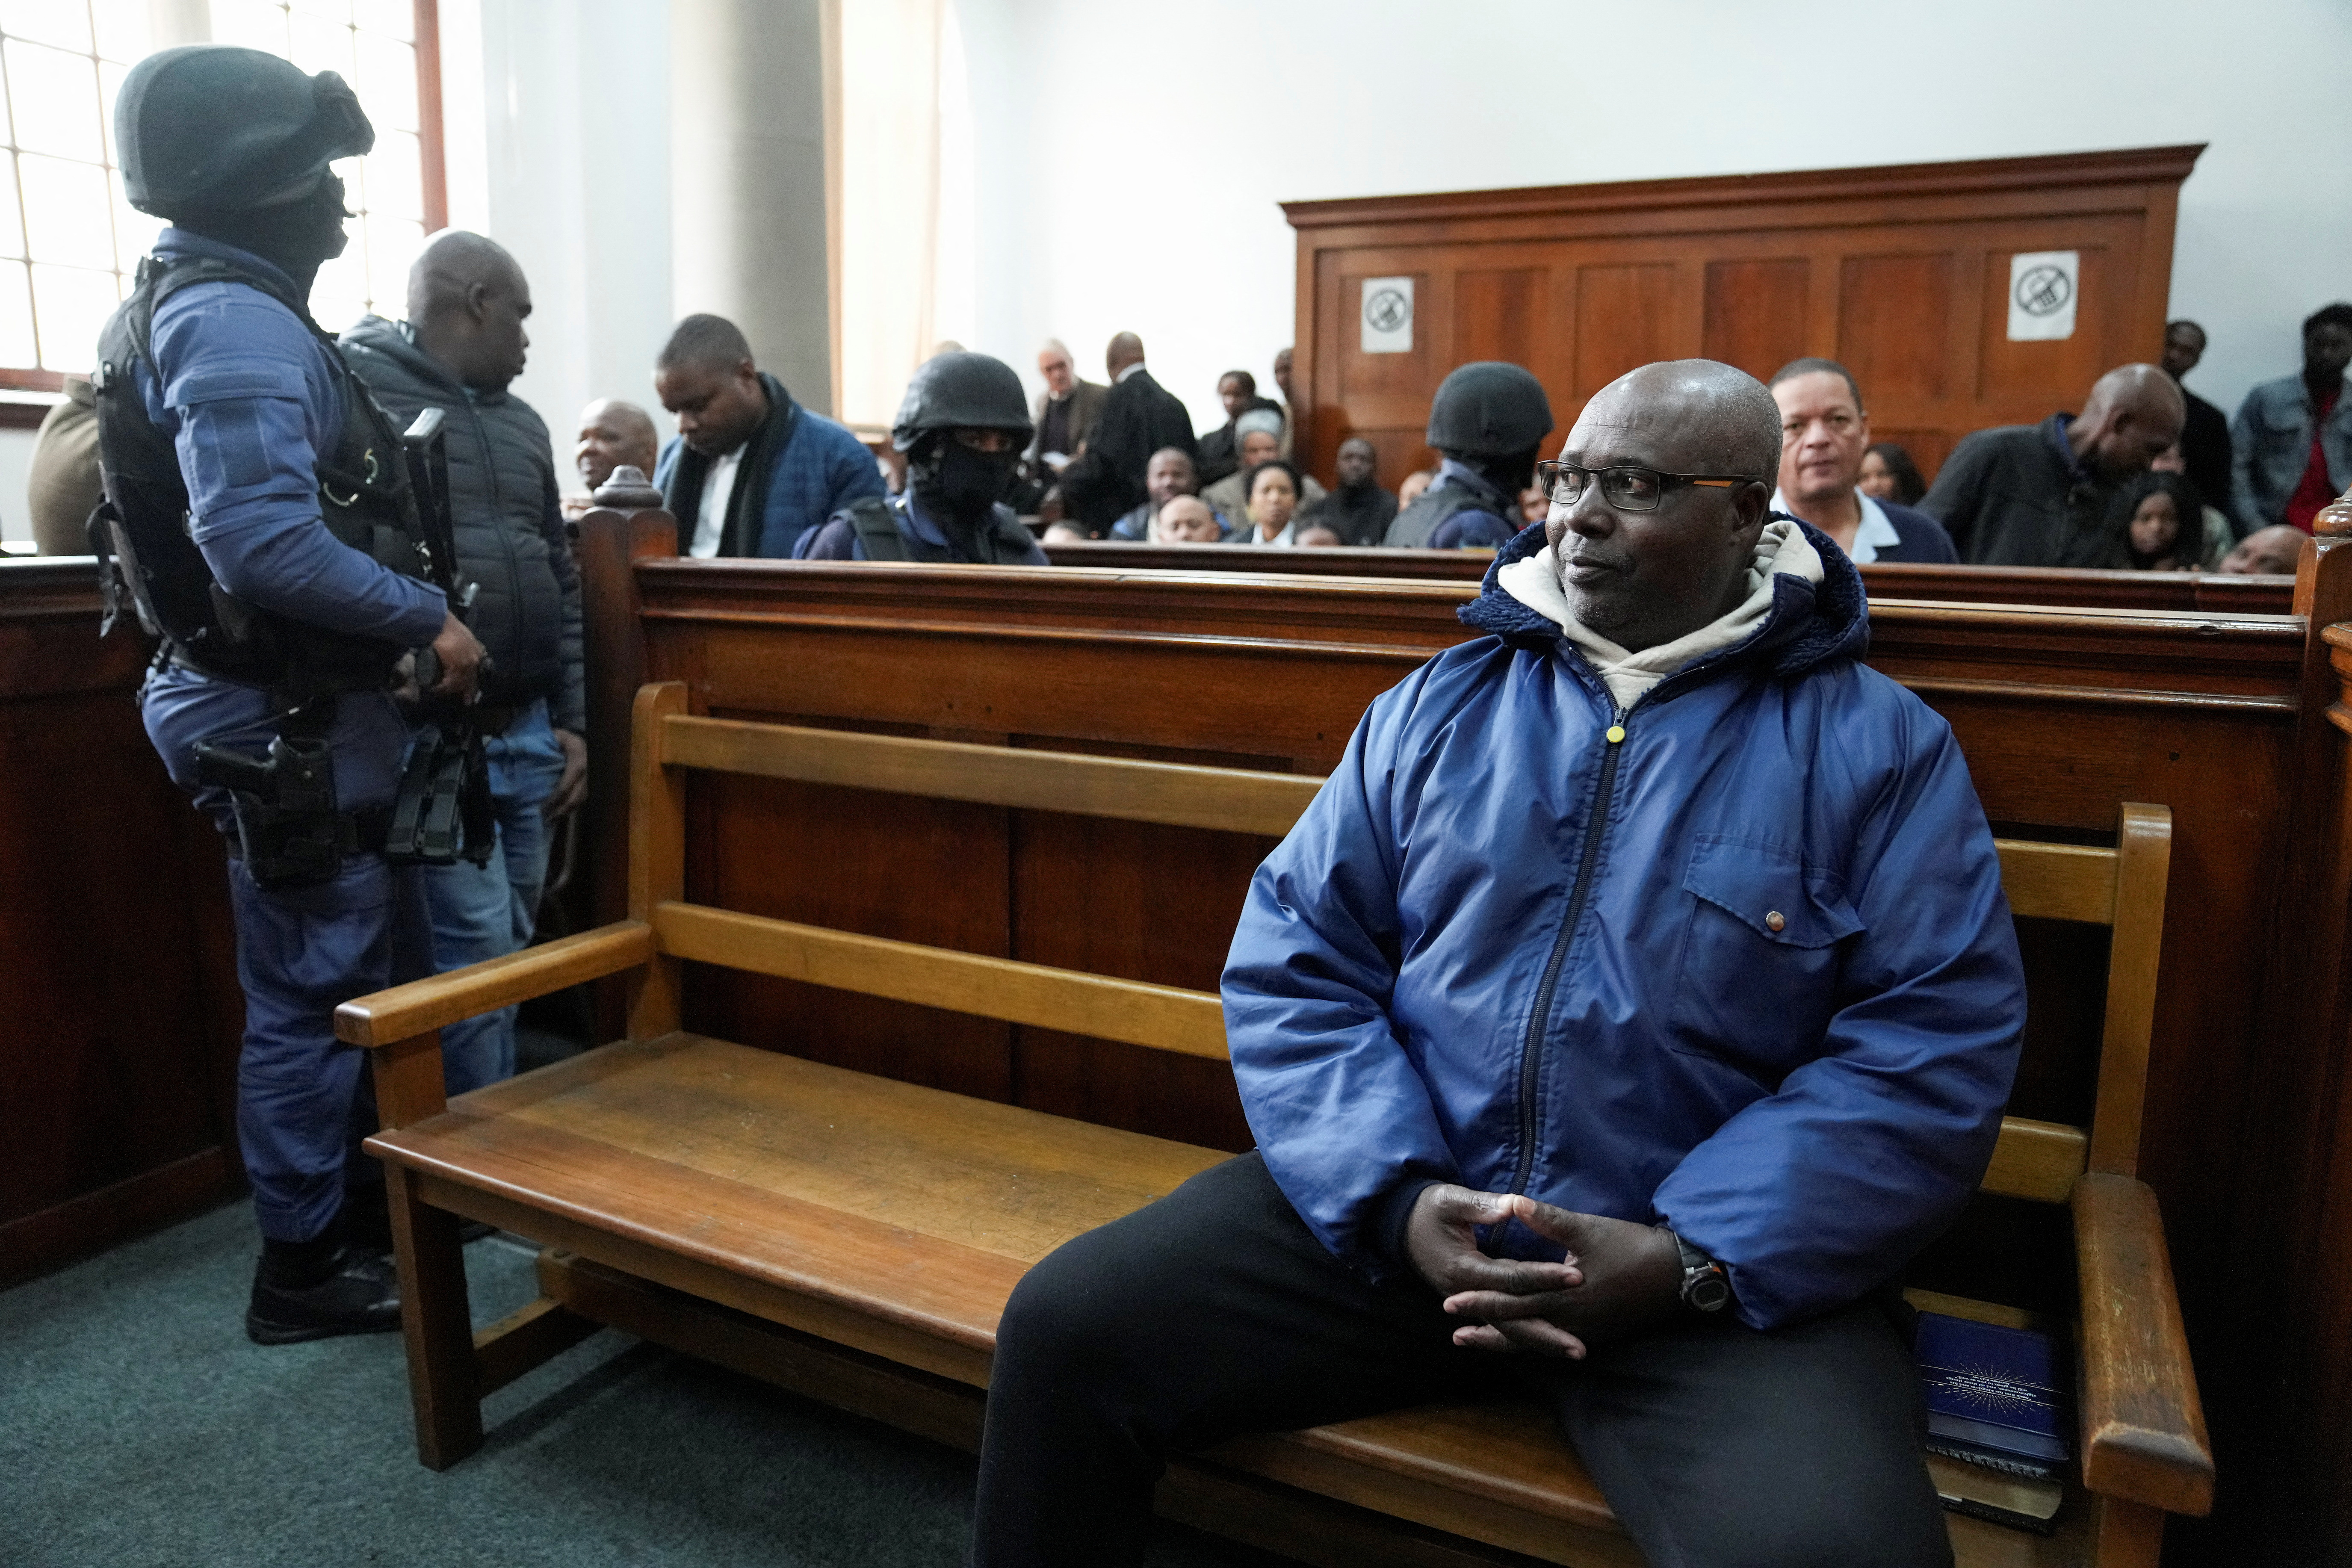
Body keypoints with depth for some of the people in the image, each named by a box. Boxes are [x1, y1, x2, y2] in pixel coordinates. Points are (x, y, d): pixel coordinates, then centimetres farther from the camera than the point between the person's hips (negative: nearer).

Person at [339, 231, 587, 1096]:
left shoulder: (522, 422, 19)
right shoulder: (352, 388, -5)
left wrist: (571, 721, 14)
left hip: (529, 733, 7)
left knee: (511, 952, 12)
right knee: (474, 956, -6)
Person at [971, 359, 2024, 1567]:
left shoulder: (1879, 746, 1)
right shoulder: (1441, 706, 8)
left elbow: (1938, 1049, -7)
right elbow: (1293, 961, 3)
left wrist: (1690, 1263, -17)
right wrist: (1398, 1196, -12)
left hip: (1720, 1259, -2)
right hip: (1388, 1205, 3)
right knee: (1063, 1327, -8)